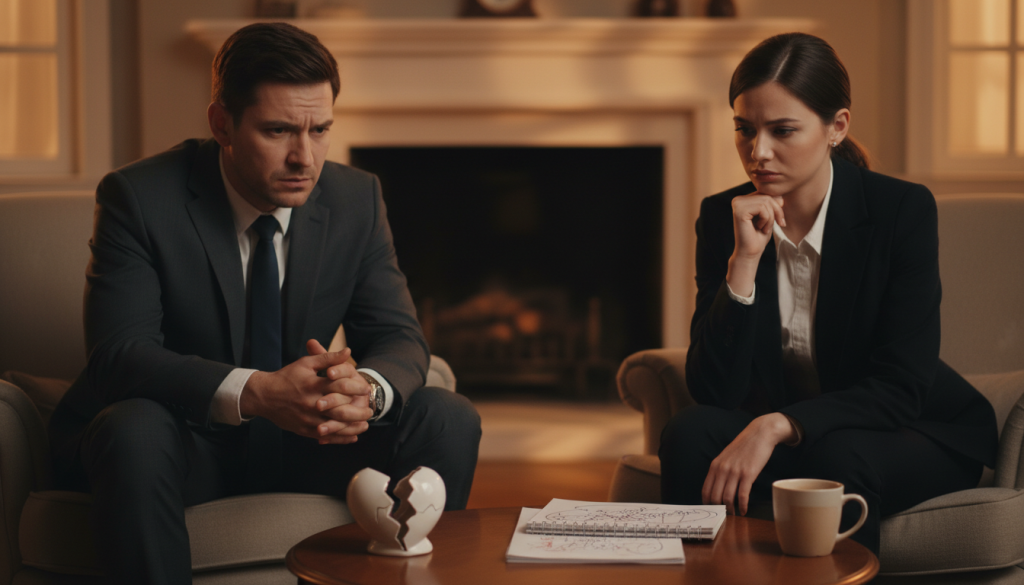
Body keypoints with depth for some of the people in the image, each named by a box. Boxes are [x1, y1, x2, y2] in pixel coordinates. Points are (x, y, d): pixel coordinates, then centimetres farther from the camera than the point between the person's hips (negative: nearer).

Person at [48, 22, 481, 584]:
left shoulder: (356, 199, -4)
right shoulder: (139, 198, -16)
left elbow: (398, 338, -4)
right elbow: (120, 352, -25)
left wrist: (365, 389, -31)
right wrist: (255, 392, -41)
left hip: (301, 441, 4)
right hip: (181, 441, -3)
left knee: (448, 420, -16)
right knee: (134, 429, -37)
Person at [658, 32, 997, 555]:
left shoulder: (903, 209, -16)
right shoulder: (722, 217, -6)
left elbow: (900, 389, -20)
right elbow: (712, 390, -13)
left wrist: (778, 425, -35)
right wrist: (744, 259, -24)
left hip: (919, 435, -3)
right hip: (778, 437, 3)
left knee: (836, 458, -35)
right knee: (689, 433, -25)